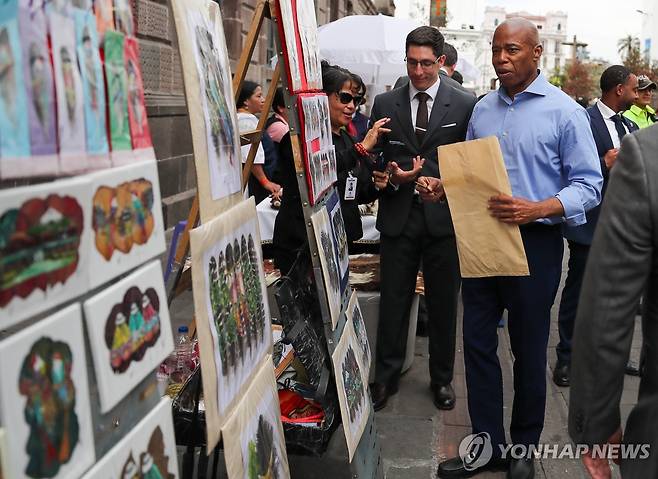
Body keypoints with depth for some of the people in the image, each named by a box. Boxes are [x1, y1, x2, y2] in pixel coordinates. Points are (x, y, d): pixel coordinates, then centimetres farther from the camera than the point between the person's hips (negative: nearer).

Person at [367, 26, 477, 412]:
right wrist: (386, 176, -14)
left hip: (443, 217, -1)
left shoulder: (464, 104, -1)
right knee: (393, 300, 8)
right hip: (398, 216, 2)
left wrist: (416, 175, -11)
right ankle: (386, 377, 25)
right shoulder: (385, 104, 6)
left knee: (443, 304, 11)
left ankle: (442, 378, 29)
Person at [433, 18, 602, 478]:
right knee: (478, 342, 8)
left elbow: (589, 185, -9)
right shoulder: (483, 109, 10)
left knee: (529, 350, 9)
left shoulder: (564, 111, -7)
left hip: (534, 242, -5)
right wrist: (442, 185, -3)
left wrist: (537, 209, -25)